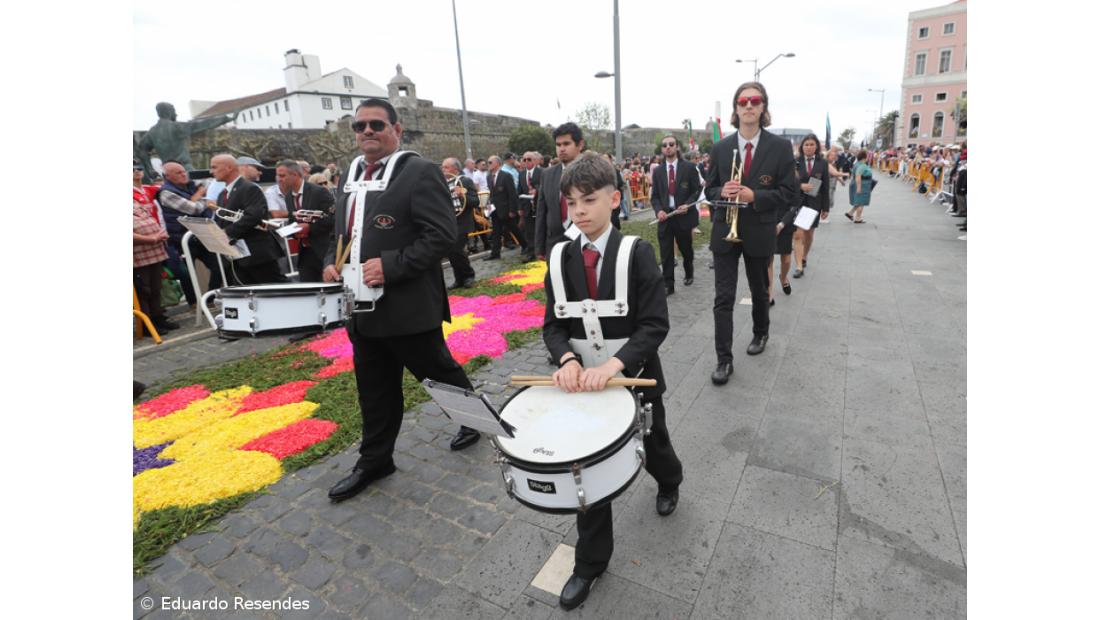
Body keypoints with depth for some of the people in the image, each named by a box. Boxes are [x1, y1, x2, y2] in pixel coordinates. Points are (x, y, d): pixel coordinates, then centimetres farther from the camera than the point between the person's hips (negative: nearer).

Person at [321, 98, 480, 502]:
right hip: (363, 307, 7)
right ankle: (374, 461, 32)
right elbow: (340, 231, 23)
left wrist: (391, 266, -24)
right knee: (374, 389, 16)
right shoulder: (352, 175, 14)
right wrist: (330, 262, 4)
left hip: (408, 305, -7)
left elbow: (442, 234, -19)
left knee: (438, 372, 11)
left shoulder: (419, 172, -11)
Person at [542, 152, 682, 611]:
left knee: (652, 446, 24)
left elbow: (655, 325, -19)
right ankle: (590, 561, 31)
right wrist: (568, 359, -23)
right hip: (585, 379, 2)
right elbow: (553, 324, -3)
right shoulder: (561, 258, -5)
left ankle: (669, 482, 63)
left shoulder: (636, 252, -16)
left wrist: (614, 364, -32)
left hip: (634, 376, -2)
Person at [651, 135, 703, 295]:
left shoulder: (689, 168, 0)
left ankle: (689, 274, 40)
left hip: (683, 215, -1)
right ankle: (668, 285, 2)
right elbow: (654, 196, 8)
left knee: (686, 249, 15)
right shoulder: (658, 171, 8)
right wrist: (659, 210, -11)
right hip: (664, 216, 1)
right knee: (666, 253, -3)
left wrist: (687, 204, -17)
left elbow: (697, 190, 1)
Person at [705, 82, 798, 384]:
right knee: (723, 298, -5)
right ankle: (724, 360, 1)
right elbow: (709, 189, 7)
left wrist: (755, 196, -19)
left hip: (759, 232, 0)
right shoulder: (721, 148, 2)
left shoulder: (780, 147, -3)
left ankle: (760, 334, 45)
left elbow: (790, 192, -5)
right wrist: (722, 192, -16)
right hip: (725, 231, 1)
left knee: (759, 291, 19)